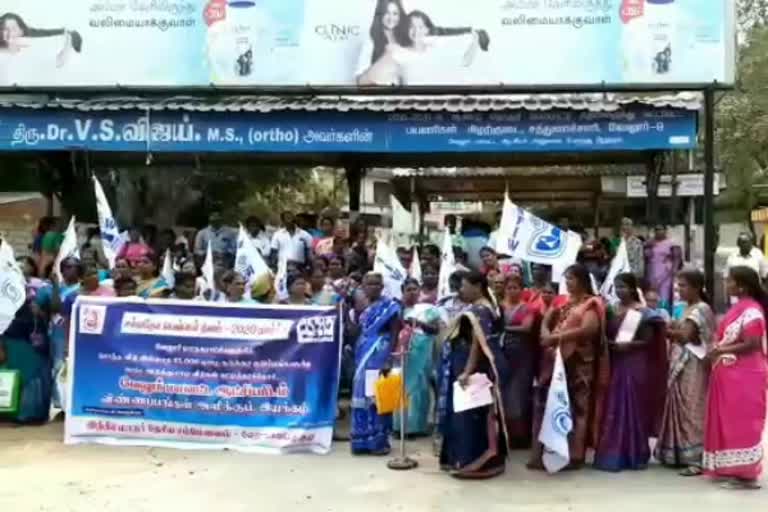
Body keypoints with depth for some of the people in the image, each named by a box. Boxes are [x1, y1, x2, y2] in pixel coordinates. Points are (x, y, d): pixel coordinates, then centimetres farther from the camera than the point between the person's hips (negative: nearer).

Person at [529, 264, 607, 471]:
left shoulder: (591, 303, -3)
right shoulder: (562, 301, 18)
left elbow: (588, 329, -19)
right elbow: (546, 320, 13)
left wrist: (557, 337, -20)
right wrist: (546, 334, -10)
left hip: (577, 362, -6)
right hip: (554, 360, 7)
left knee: (574, 406, -3)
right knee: (547, 403, 5)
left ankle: (573, 455, 3)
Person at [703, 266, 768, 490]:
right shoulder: (738, 308, 13)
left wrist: (722, 350, -18)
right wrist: (717, 349, 2)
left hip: (744, 376, -10)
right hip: (731, 375, 10)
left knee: (743, 423, -5)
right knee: (731, 423, 12)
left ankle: (747, 474, 1)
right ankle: (735, 469, 20)